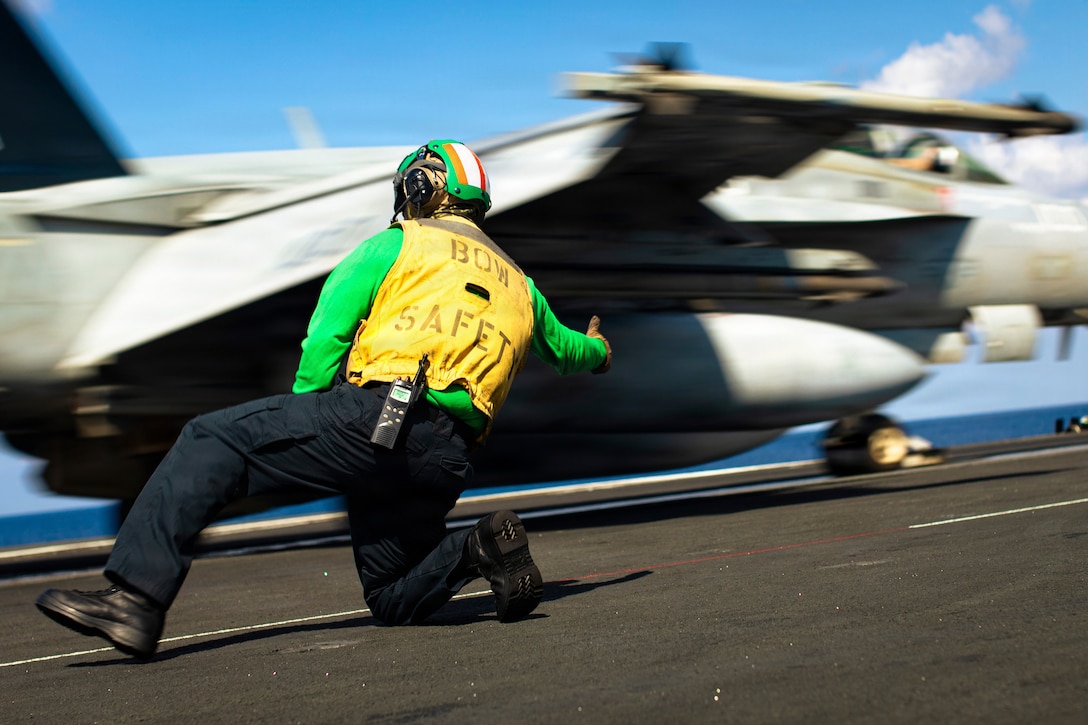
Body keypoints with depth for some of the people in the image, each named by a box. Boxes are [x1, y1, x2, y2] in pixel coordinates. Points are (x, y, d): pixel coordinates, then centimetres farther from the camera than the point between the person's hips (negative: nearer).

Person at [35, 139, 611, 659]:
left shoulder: (397, 244, 14)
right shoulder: (517, 282, 30)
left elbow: (326, 334, 3)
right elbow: (563, 349, 49)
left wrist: (305, 410, 13)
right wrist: (597, 352, 71)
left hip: (375, 415, -6)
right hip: (446, 456, 6)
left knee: (210, 442, -2)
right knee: (394, 601, 22)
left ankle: (137, 595, -18)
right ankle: (478, 547, -5)